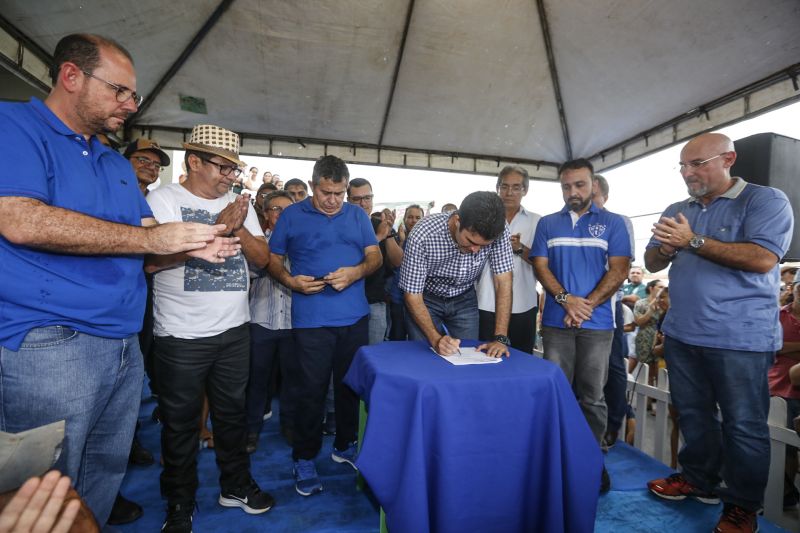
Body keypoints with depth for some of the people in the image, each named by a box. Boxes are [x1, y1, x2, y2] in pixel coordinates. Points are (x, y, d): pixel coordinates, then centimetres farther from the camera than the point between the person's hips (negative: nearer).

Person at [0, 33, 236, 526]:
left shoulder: (118, 165, 18)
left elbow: (144, 246, 18)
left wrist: (192, 246, -3)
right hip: (52, 347, -7)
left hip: (125, 346, 8)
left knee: (106, 477, 19)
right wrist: (152, 238, -17)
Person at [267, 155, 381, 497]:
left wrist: (356, 272, -14)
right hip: (311, 319, -3)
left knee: (351, 385, 14)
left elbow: (375, 256, 7)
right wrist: (291, 281, -15)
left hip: (355, 317, 3)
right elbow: (273, 260, 5)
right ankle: (304, 459, 22)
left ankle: (345, 446, 35)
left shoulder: (358, 216, 9)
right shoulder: (291, 216, 2)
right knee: (311, 390, 3)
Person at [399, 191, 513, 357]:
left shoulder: (499, 231, -27)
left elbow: (503, 282, -19)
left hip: (464, 300, 2)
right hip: (426, 299, -2)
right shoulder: (422, 235, -34)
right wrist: (436, 339, -35)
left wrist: (500, 337, -26)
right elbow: (412, 295, -25)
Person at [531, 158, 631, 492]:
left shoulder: (613, 223, 6)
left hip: (597, 324, -1)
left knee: (592, 397, 7)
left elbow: (619, 270, -2)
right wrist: (566, 298, -12)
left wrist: (587, 305, -13)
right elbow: (540, 265, 3)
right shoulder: (547, 224, 11)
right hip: (556, 322, 2)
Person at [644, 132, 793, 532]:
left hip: (740, 339, -6)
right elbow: (652, 264, 10)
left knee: (743, 425, 8)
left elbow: (762, 259, -22)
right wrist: (667, 247, -11)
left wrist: (693, 241, -21)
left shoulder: (765, 201, -7)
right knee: (693, 414, 18)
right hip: (681, 335, 6)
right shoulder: (676, 211, 11)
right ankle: (700, 479, 36)